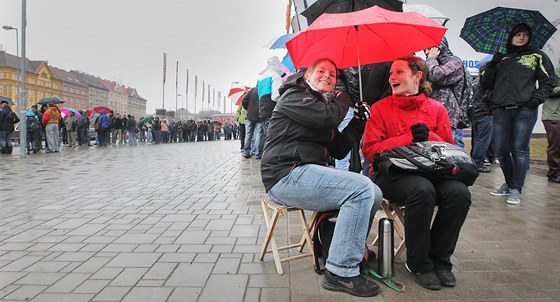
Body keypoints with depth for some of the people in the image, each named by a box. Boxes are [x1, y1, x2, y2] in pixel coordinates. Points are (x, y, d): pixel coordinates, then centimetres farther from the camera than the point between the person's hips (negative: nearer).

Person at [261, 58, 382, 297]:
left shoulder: (324, 106, 25)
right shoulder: (294, 96, 0)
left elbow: (338, 150, 19)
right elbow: (327, 116, -19)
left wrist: (358, 121, 10)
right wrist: (344, 100, 3)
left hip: (308, 174, 9)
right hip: (286, 175, -9)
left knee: (374, 196, 1)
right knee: (362, 189, -22)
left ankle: (350, 250, 14)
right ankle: (342, 272, -17)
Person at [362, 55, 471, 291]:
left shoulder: (436, 108, 11)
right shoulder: (380, 108, 3)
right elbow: (370, 150, -4)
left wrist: (429, 137, -10)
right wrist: (409, 137, -12)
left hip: (430, 171, 3)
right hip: (390, 174, -3)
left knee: (459, 192, -27)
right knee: (421, 189, -35)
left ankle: (440, 260, -3)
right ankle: (418, 264, -11)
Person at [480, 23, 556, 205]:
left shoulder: (537, 56, 13)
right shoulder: (502, 59, 18)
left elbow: (549, 81, 9)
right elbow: (486, 83, 12)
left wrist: (538, 98, -7)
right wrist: (492, 65, -3)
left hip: (524, 110, -3)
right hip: (500, 110, 3)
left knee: (519, 149, -7)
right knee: (501, 150, 4)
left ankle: (516, 190, -2)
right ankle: (509, 184, 21)